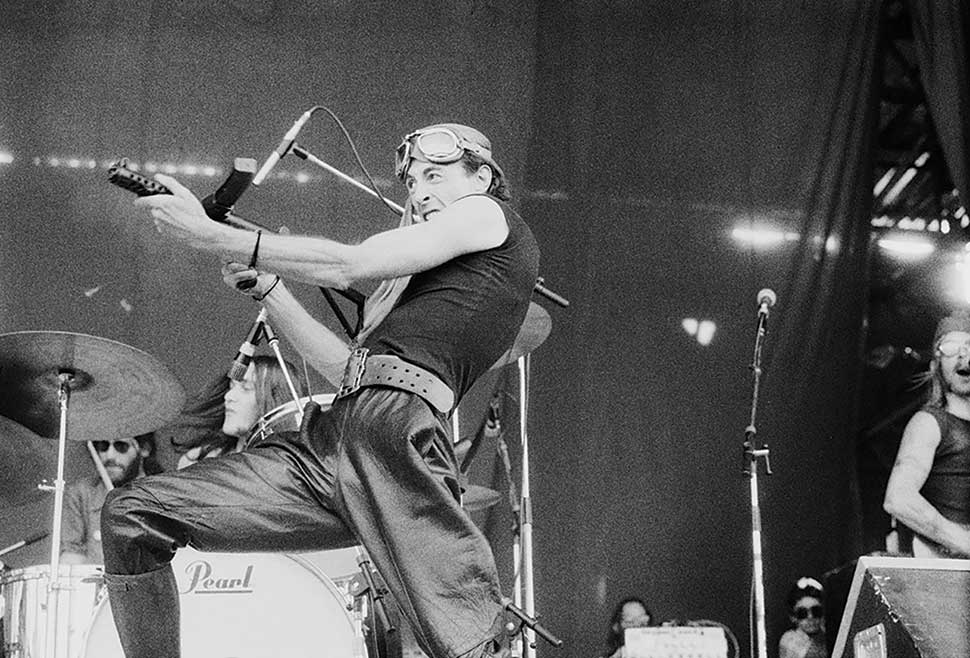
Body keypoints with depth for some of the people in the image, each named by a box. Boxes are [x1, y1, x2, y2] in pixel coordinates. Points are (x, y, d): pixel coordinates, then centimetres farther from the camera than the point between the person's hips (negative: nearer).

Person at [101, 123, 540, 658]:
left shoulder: (486, 213, 11)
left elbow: (345, 266, 2)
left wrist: (210, 235, 4)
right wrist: (265, 288, 21)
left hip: (398, 424, -9)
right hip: (326, 439, 9)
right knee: (132, 514, 2)